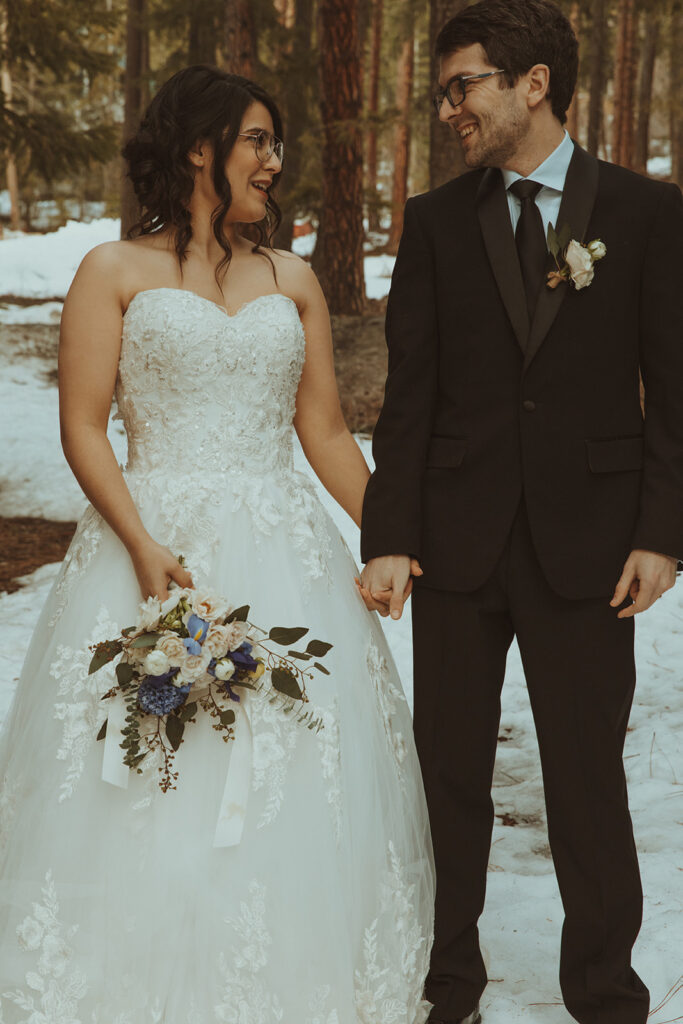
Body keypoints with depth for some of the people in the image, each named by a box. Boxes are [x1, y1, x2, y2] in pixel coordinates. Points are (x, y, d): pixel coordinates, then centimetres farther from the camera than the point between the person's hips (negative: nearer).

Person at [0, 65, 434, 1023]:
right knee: (150, 791, -2)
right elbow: (83, 426, -4)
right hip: (161, 550, -3)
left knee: (297, 793, 3)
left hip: (286, 559, 3)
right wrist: (144, 547, -16)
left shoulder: (293, 280, 12)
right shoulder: (116, 272, 2)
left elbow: (326, 432, 14)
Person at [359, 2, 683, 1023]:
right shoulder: (434, 222, 6)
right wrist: (389, 537, -5)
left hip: (586, 544, -2)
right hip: (458, 543, 2)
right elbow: (410, 393, 2)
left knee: (588, 778, 5)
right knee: (449, 768, 10)